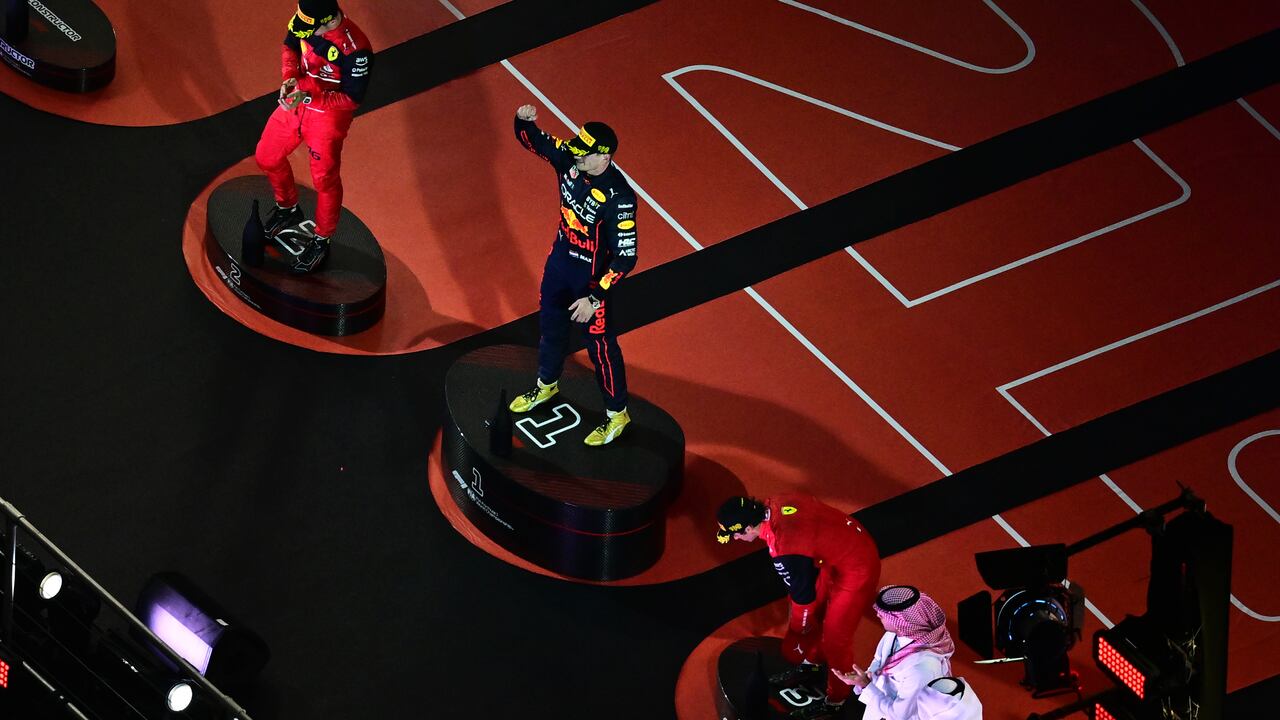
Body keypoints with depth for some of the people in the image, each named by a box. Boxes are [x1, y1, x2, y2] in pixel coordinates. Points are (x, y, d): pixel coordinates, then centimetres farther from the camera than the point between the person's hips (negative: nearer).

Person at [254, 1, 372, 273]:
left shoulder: (355, 50, -34)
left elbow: (353, 99, -24)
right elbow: (290, 46, 5)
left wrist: (307, 97, -32)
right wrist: (290, 77, -14)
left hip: (328, 115, -7)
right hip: (296, 100, 7)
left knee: (324, 179, 7)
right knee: (266, 157, 19)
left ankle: (321, 242, 30)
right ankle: (288, 209, 47)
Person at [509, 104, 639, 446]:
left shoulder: (618, 197, -35)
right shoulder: (569, 159, -17)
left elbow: (625, 258, -31)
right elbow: (531, 140, -3)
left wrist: (593, 298, -31)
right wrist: (524, 120, -28)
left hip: (593, 276, -7)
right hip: (560, 259, 7)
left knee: (600, 345, 8)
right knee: (550, 325, 27)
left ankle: (617, 414, 29)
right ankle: (547, 385, 53)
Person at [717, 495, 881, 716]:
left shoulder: (785, 551, -35)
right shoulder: (774, 505, -11)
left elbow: (803, 594, -18)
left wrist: (797, 629, 5)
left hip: (856, 571, -9)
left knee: (834, 638, 7)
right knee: (814, 611, 25)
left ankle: (836, 701, 29)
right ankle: (812, 662, 52)